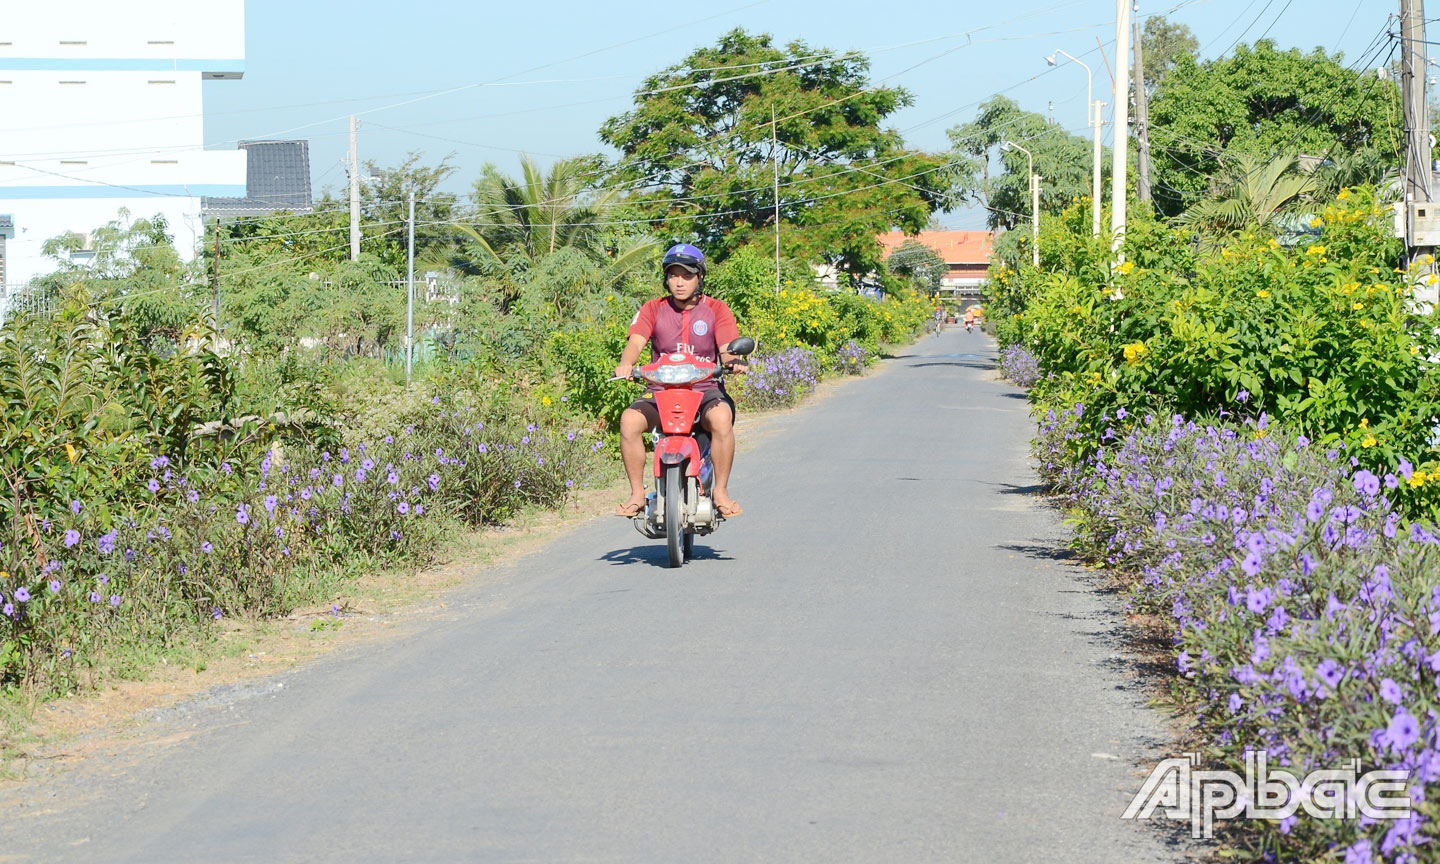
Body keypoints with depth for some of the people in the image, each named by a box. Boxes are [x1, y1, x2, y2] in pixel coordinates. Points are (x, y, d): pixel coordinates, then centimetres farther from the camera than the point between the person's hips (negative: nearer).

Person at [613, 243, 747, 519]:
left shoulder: (716, 310, 6)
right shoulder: (653, 309, 8)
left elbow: (727, 348, -6)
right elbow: (635, 342, -6)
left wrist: (733, 361, -31)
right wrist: (626, 364, -30)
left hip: (706, 389, -1)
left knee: (721, 418, -36)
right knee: (630, 420, -29)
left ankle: (721, 491, -21)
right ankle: (637, 493, -16)